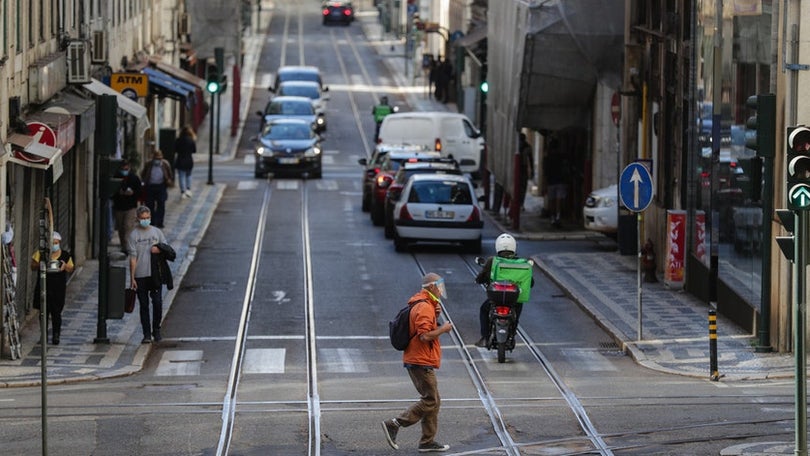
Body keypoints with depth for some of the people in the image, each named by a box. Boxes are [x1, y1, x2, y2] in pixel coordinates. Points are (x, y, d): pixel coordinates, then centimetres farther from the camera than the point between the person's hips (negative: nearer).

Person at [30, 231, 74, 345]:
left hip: (58, 288, -1)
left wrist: (65, 267, -12)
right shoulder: (40, 253, 1)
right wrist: (40, 265, -17)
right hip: (44, 287, 1)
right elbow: (33, 267, 3)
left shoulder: (65, 255, 3)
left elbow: (71, 269, 10)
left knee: (56, 313, -5)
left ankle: (56, 336, 1)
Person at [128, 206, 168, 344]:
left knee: (157, 302, -5)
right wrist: (132, 278, -6)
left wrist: (159, 250, -10)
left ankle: (156, 329, 15)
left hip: (156, 274, 1)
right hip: (140, 275, -1)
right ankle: (147, 334, 9)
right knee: (144, 305, 3)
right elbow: (133, 257, -3)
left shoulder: (157, 232, 8)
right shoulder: (134, 235, 1)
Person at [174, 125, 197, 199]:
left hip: (180, 160, -1)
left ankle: (183, 192, 0)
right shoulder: (191, 140, -8)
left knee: (181, 176, 3)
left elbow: (175, 150, -4)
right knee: (188, 175, 21)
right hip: (189, 160, 1)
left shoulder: (178, 140, -8)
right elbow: (194, 151, 0)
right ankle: (188, 189, 10)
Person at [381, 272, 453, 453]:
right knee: (430, 401, -7)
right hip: (421, 362, -11)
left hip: (417, 361, 11)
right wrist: (443, 329, -12)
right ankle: (394, 424, -9)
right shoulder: (424, 307, -18)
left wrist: (435, 315, 9)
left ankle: (428, 441, 15)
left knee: (433, 401, 13)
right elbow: (425, 336, -25)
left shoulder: (426, 305, 16)